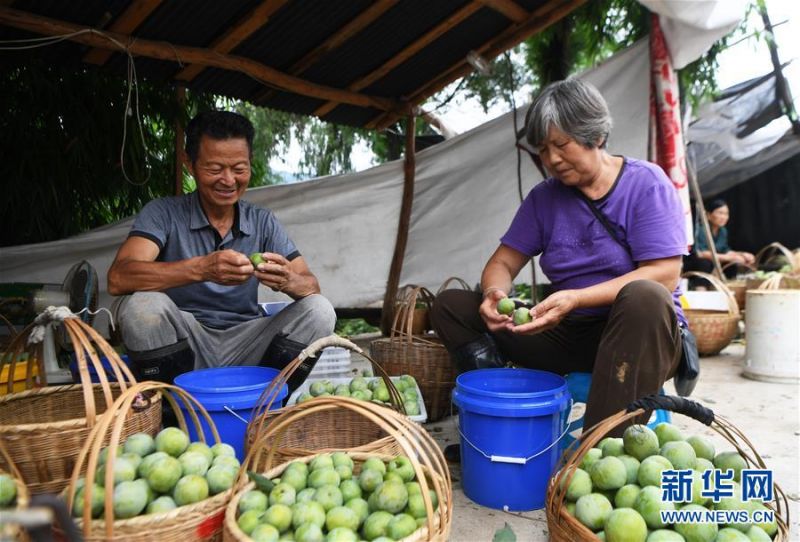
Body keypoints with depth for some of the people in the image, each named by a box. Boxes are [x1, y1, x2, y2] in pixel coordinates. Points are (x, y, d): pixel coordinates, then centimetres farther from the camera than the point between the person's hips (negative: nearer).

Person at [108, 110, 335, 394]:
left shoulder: (263, 222, 4)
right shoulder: (164, 213, -5)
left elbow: (311, 287, -5)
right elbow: (118, 279, -22)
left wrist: (286, 280, -30)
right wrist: (201, 269, -38)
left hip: (244, 346, 2)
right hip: (181, 348, -2)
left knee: (319, 310, -18)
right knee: (142, 305, -30)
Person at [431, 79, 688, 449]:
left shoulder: (645, 183, -6)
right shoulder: (544, 197, 7)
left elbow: (664, 275, -15)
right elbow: (503, 262, 6)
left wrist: (576, 298, -26)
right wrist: (495, 292, -19)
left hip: (637, 334, -4)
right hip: (568, 334, 4)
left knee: (644, 297, -39)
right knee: (450, 305, -6)